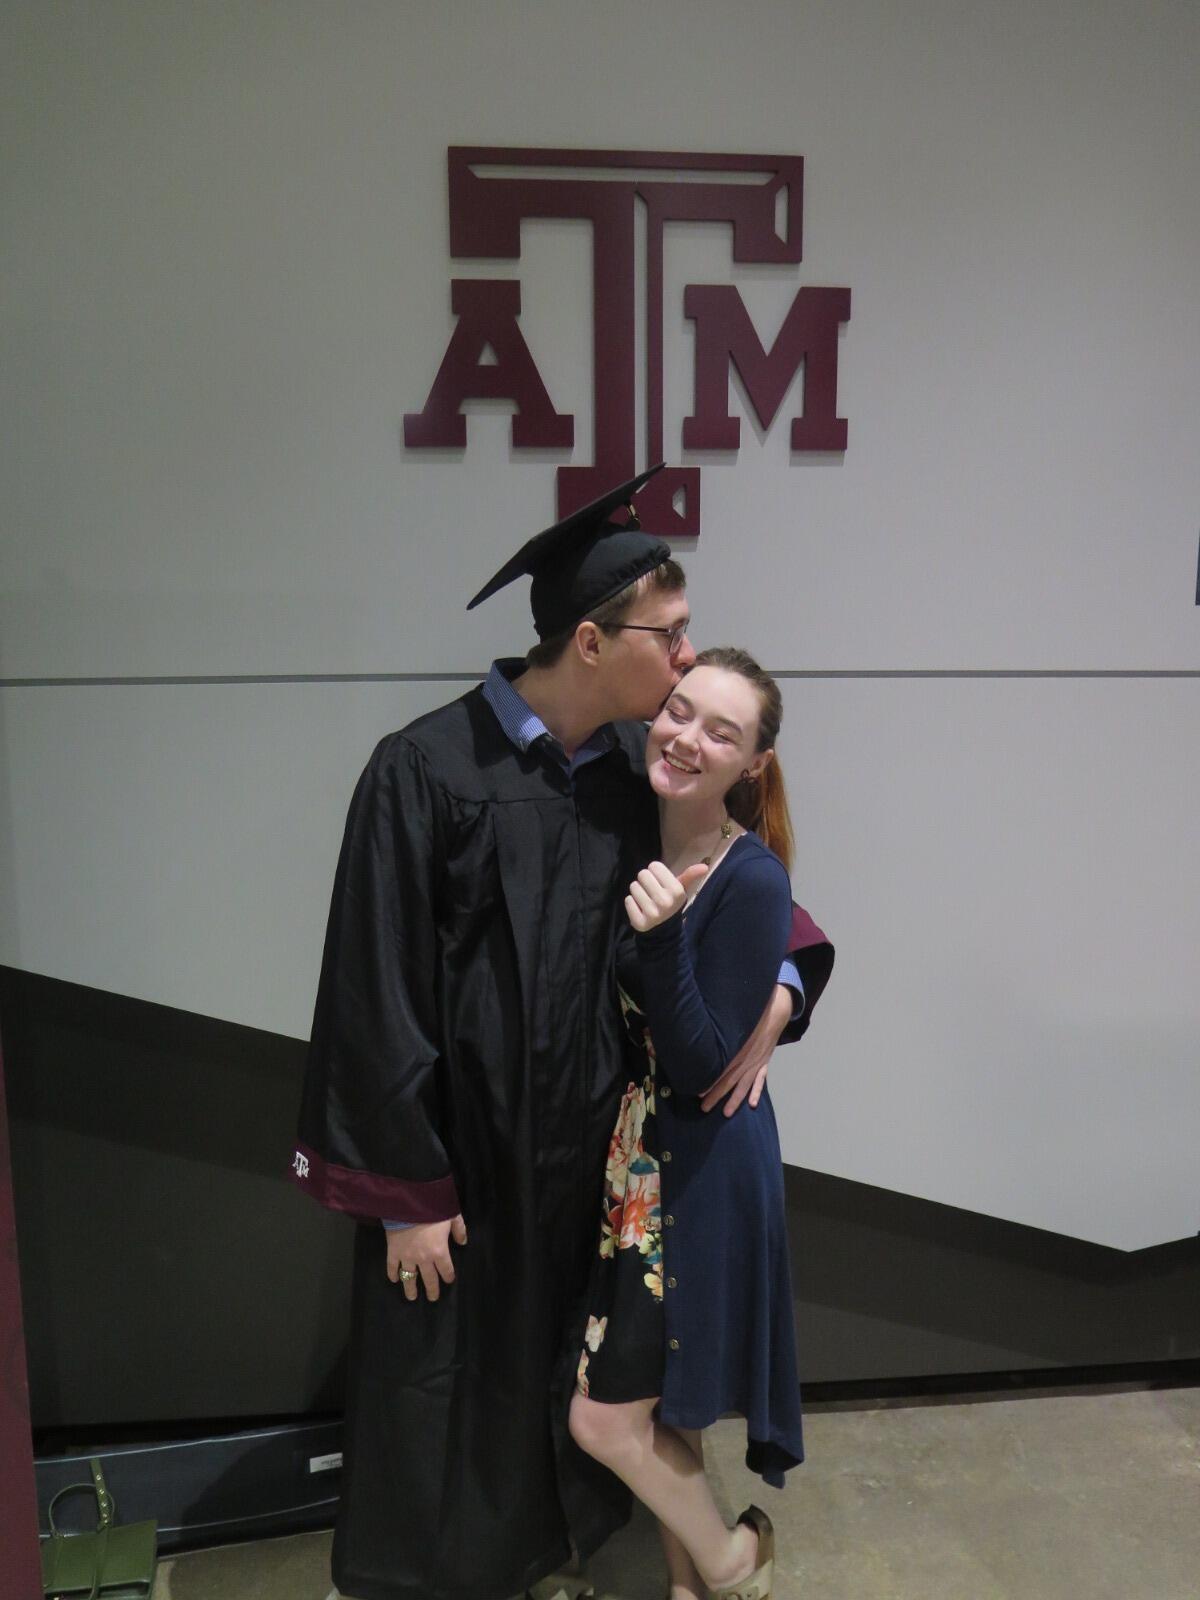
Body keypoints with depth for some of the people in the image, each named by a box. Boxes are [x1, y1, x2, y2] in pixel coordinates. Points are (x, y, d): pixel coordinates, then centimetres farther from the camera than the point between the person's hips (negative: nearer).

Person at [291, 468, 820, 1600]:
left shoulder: (643, 768, -3)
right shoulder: (427, 771, -19)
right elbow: (377, 996, -16)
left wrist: (776, 987, -8)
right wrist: (407, 1193, -12)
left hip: (586, 1153, 5)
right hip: (457, 1157, -4)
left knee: (559, 1380, 22)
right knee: (443, 1399, 14)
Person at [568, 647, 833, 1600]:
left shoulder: (752, 880, -20)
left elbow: (705, 1071, -22)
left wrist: (663, 939, -32)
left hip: (699, 1171, -6)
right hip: (626, 1155, 6)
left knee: (605, 1420, 5)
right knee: (651, 1397, 20)